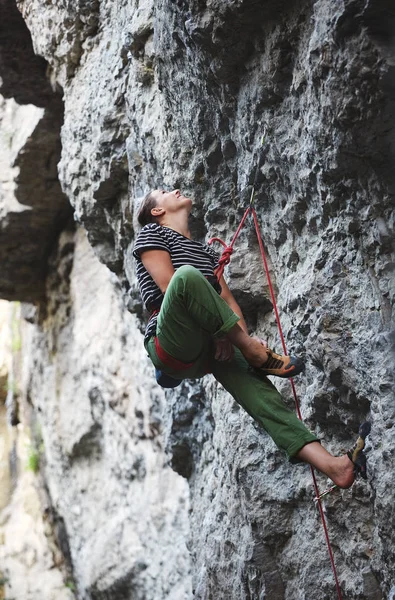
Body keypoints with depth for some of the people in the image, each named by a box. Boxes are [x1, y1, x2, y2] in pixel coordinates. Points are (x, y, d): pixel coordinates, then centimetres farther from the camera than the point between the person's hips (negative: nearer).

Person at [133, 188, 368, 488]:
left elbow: (227, 299, 23)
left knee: (255, 384, -20)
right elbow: (169, 286, -4)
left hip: (211, 348, 6)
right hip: (172, 346, -5)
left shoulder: (206, 250, 32)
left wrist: (242, 337, -3)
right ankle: (256, 353, -19)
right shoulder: (152, 233, 11)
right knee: (187, 274, -33)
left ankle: (331, 464, -38)